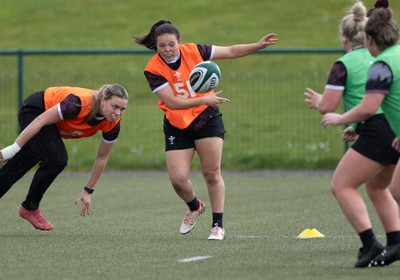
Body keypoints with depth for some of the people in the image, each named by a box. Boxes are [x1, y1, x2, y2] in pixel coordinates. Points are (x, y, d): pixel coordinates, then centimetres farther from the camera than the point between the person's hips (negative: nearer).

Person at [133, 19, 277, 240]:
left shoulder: (193, 51, -10)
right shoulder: (153, 70, -15)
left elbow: (231, 52, 0)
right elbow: (172, 102, -21)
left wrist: (258, 46, -10)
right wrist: (204, 100, -31)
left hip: (207, 119, 0)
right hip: (177, 126, 0)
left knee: (212, 174, -3)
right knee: (177, 178, -8)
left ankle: (218, 225, 8)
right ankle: (194, 207, 24)